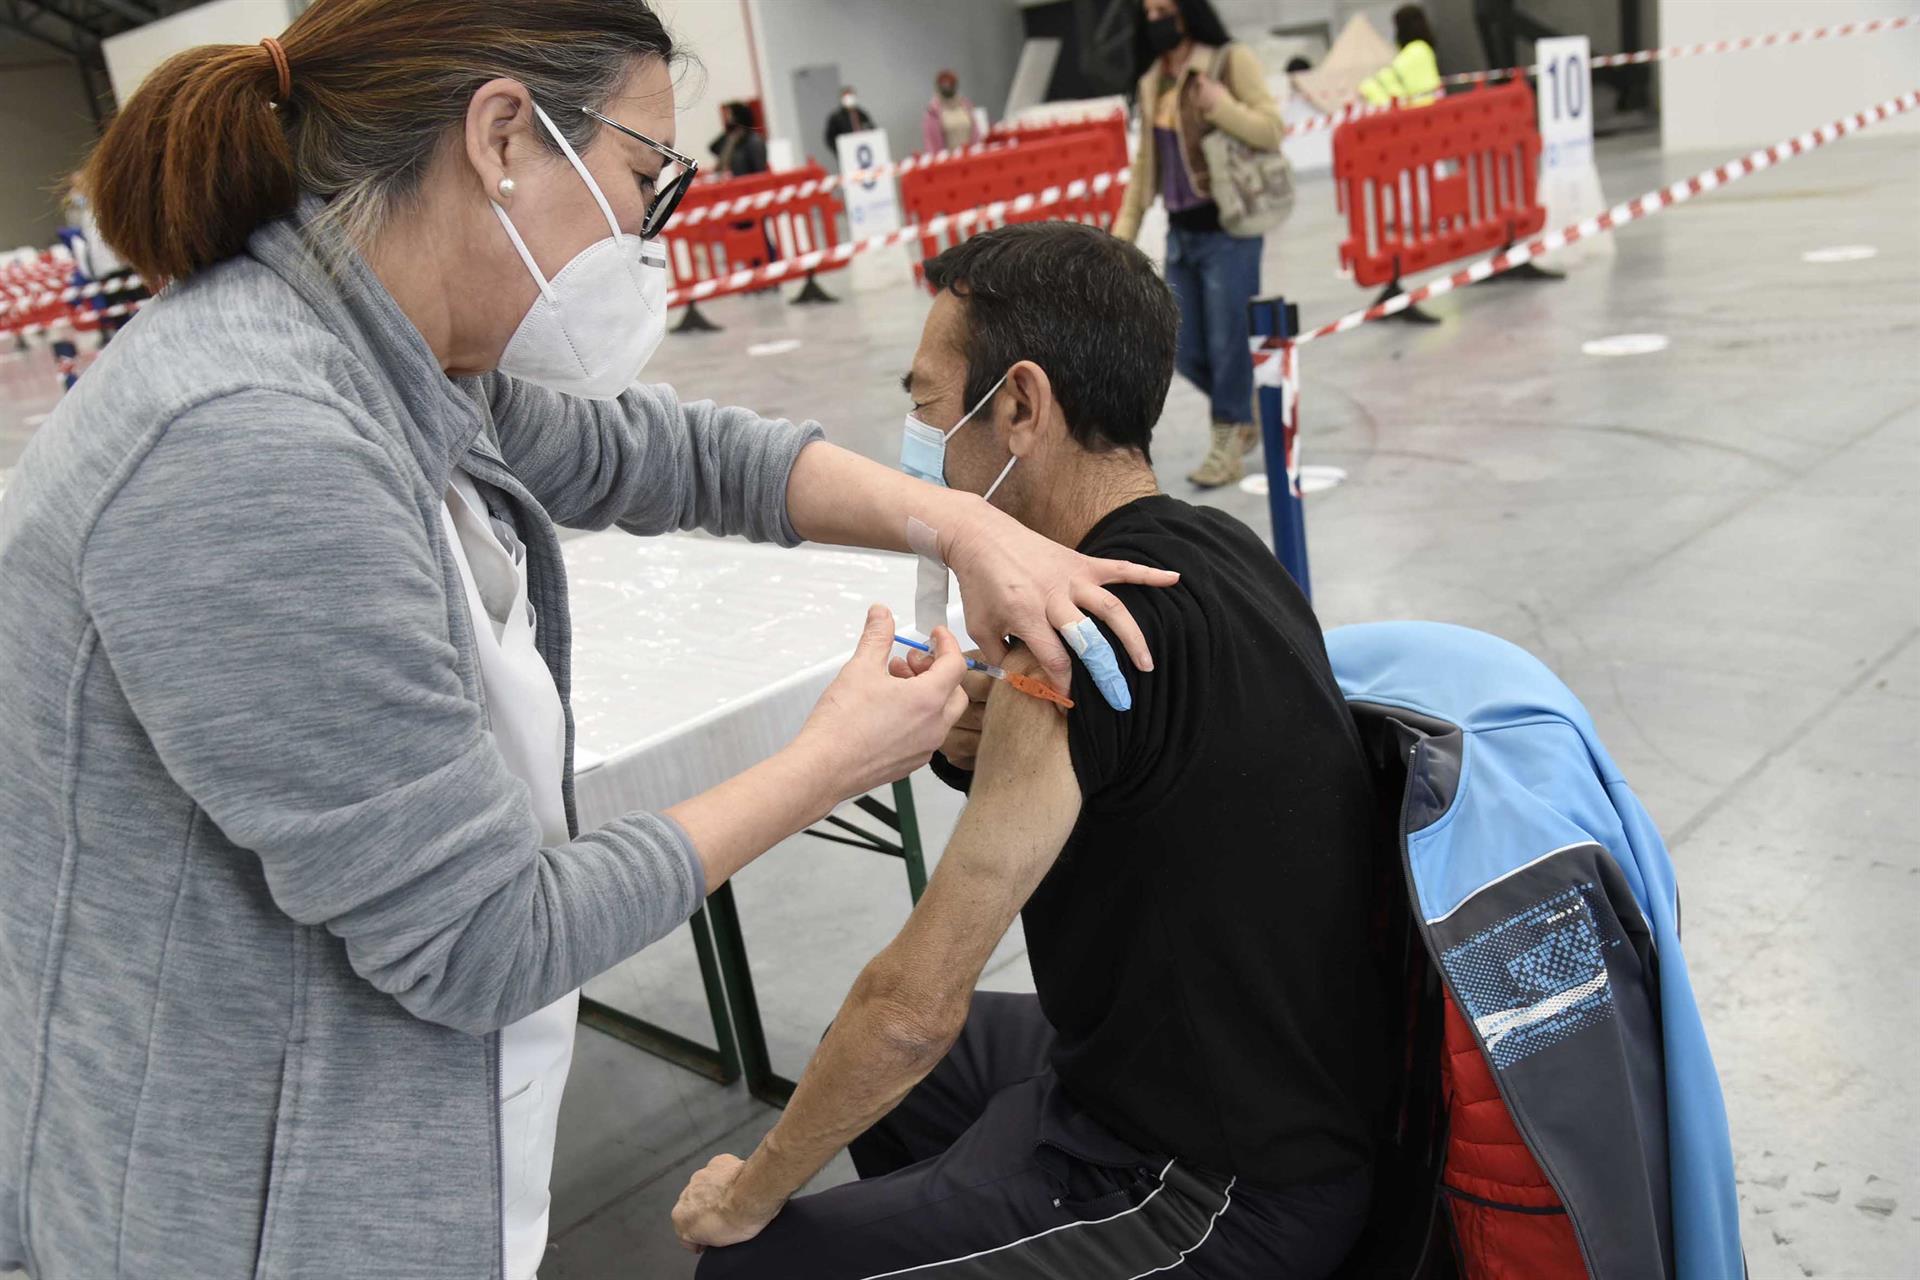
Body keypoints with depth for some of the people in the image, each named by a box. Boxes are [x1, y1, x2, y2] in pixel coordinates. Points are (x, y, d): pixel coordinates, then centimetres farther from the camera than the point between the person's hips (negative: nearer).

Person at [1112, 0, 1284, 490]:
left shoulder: (1232, 60, -7)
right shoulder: (1152, 81, 11)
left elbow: (1273, 131, -11)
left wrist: (1221, 106, -25)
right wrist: (1124, 229, 11)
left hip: (1228, 230, -6)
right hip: (1180, 233, 7)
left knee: (1227, 344, 0)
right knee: (1186, 351, 10)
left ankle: (1228, 444, 15)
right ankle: (1249, 409, 34)